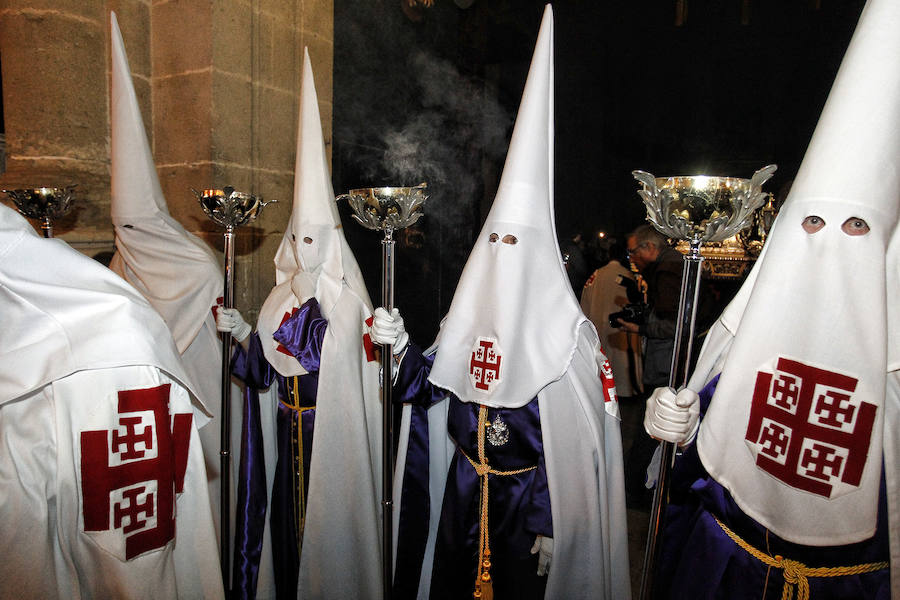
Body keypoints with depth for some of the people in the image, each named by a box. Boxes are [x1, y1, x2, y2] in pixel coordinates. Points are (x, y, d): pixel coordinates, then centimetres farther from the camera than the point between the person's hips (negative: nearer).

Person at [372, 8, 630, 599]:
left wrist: (555, 526, -16)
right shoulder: (468, 313, 1)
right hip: (459, 487, 5)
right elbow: (436, 389, 5)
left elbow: (579, 441, -16)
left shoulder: (566, 330, -16)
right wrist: (403, 347, -11)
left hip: (528, 497, -5)